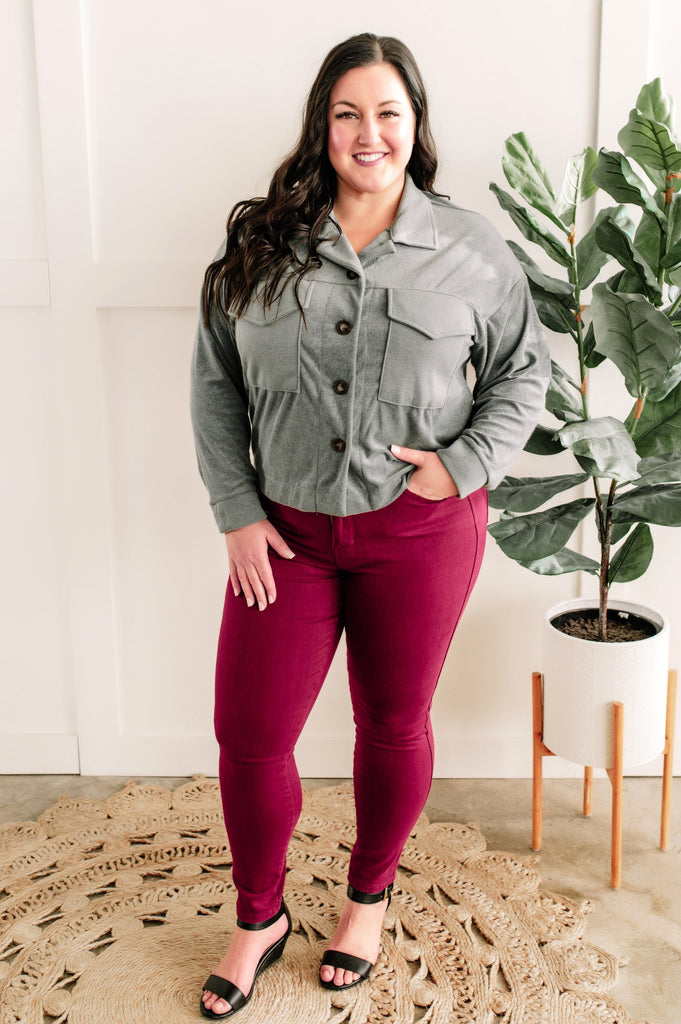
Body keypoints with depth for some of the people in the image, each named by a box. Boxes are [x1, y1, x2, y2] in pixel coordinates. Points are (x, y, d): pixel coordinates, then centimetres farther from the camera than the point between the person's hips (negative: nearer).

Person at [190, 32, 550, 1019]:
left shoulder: (470, 249, 0)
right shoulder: (261, 242, 1)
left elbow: (524, 368, 7)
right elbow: (215, 384, 4)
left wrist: (466, 464, -8)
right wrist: (237, 512, -3)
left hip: (419, 532, -1)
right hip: (288, 532, 1)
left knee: (394, 724, 14)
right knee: (248, 734, 5)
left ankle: (371, 895, 41)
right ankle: (260, 918, 32)